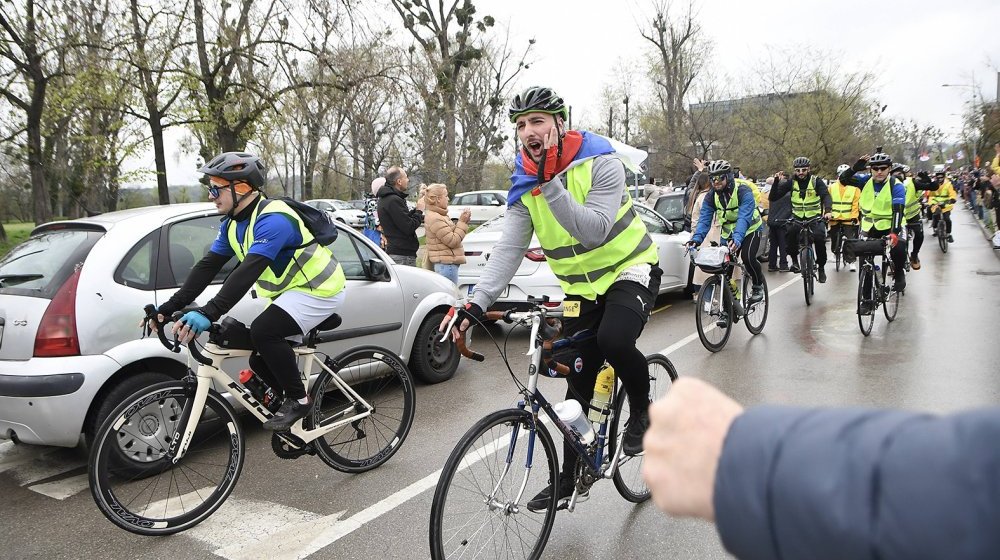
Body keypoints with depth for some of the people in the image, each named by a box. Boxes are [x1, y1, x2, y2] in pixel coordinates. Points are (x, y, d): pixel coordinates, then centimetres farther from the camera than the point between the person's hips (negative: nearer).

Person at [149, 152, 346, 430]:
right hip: (291, 291, 10)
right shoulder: (233, 224, 3)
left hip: (318, 289, -10)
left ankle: (298, 399, -10)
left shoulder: (273, 219, -27)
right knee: (261, 361, 6)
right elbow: (207, 266, -1)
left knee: (262, 331, -27)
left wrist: (208, 314, -44)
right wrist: (169, 308, -9)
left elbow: (248, 272, -38)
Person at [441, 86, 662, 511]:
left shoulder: (601, 162, -18)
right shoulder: (524, 185, -5)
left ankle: (642, 410, -2)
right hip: (581, 288, 4)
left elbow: (593, 231, -29)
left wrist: (551, 185, -34)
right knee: (579, 384, 6)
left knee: (614, 339, -34)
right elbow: (508, 249, -15)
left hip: (629, 268, -4)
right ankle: (570, 477, 23)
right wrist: (476, 304, -27)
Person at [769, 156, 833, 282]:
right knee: (789, 233, -30)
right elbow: (773, 197, -7)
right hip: (797, 217, 1)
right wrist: (777, 181, -21)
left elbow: (826, 195, -18)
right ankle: (794, 260, -9)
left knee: (819, 239, -23)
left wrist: (827, 210, -37)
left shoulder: (816, 181, -5)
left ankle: (821, 267, -1)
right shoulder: (791, 182, -1)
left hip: (815, 217, -1)